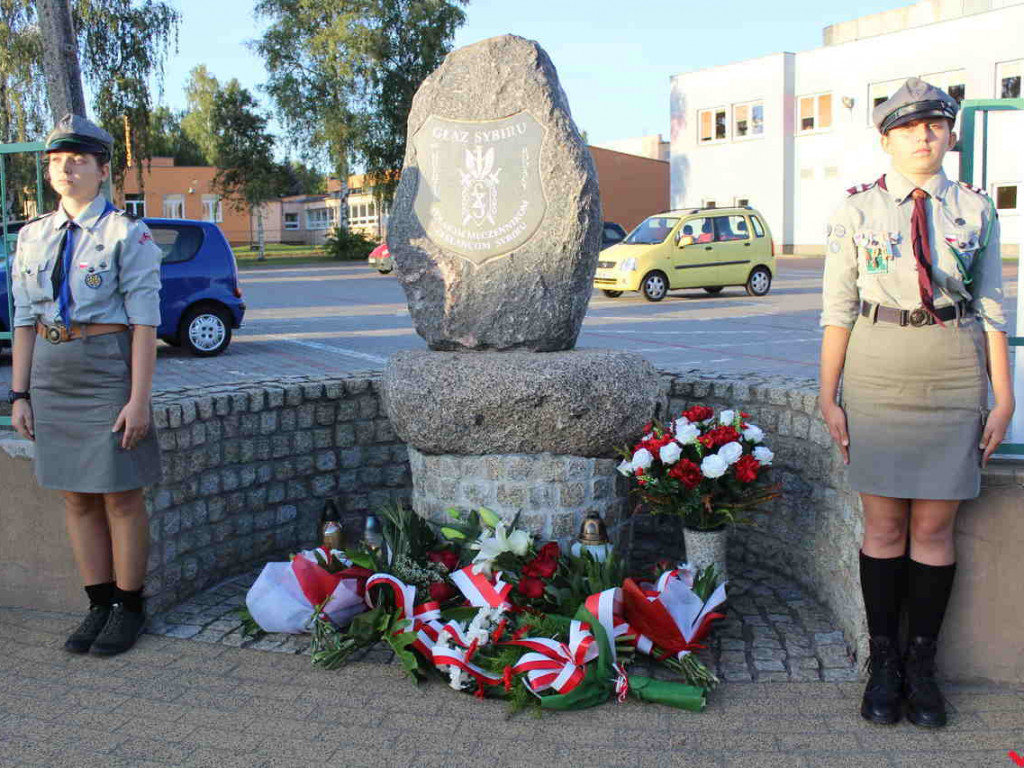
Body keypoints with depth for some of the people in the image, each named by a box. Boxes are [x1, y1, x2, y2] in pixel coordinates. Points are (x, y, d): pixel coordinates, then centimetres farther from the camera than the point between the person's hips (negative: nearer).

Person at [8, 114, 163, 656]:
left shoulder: (126, 233, -5)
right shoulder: (33, 236, 11)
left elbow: (144, 322, -9)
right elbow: (25, 320, 12)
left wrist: (138, 398, -14)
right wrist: (19, 393, 8)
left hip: (108, 367, -5)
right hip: (51, 372, 6)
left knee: (120, 496, 1)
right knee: (76, 498, 9)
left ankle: (128, 607, 14)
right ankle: (99, 605, 21)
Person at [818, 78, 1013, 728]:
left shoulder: (976, 209, 7)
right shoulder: (858, 209, 2)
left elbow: (993, 308, 8)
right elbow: (837, 309, 1)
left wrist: (1004, 398, 3)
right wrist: (829, 396, -2)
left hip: (955, 376, 1)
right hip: (877, 372, -1)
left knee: (935, 529, 4)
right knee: (884, 527, 4)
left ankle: (922, 663, 18)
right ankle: (883, 661, 18)